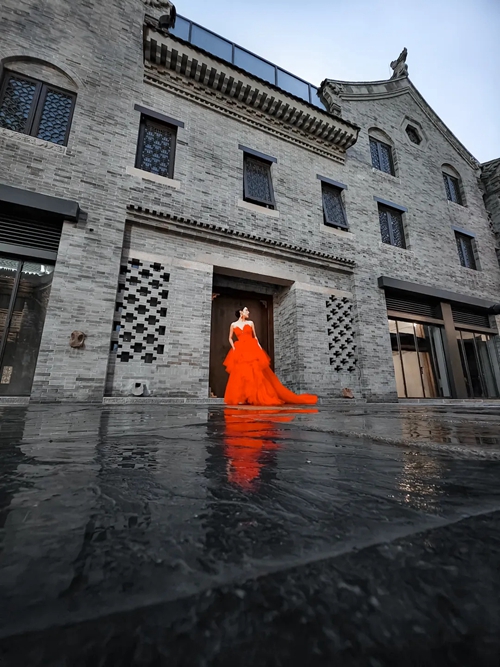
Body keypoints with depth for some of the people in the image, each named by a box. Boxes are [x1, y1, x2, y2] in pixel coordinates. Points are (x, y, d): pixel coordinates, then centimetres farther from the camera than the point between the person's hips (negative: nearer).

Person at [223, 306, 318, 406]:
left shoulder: (250, 323, 13)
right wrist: (233, 347, 1)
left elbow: (255, 337, 14)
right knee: (240, 374, -7)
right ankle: (240, 398, 0)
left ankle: (261, 396, -1)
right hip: (240, 351, 0)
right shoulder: (233, 325, 12)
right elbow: (230, 338, 18)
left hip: (252, 349, 0)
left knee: (256, 372, -7)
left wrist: (259, 347, 0)